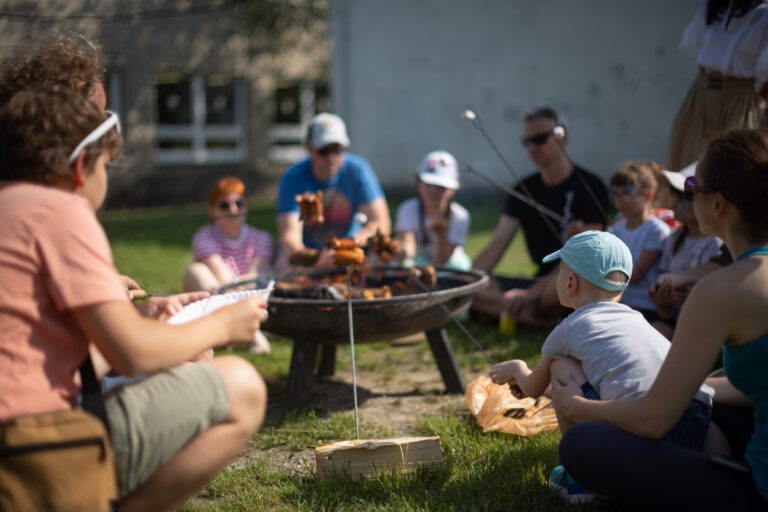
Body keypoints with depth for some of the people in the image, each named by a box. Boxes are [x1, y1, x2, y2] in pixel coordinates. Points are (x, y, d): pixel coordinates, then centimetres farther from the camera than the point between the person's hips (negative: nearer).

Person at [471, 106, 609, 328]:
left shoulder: (590, 187, -6)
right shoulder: (525, 189, 11)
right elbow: (496, 246, 4)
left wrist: (531, 294, -22)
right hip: (541, 281, 7)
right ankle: (544, 317, -25)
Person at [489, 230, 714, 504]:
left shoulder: (567, 330, 12)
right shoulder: (636, 318, 28)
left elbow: (533, 389, 30)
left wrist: (517, 369, 54)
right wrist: (529, 379, 59)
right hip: (699, 430, 6)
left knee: (561, 365, 14)